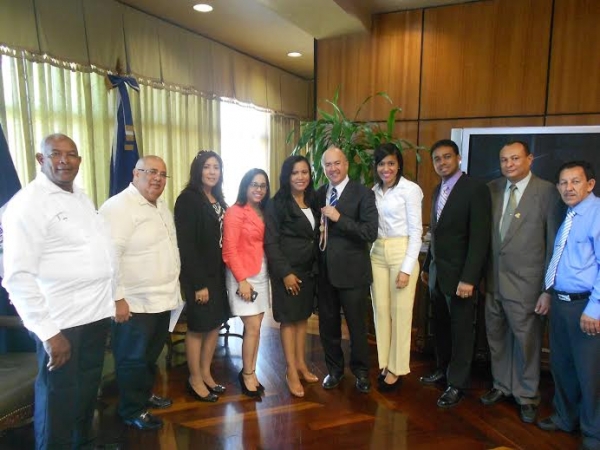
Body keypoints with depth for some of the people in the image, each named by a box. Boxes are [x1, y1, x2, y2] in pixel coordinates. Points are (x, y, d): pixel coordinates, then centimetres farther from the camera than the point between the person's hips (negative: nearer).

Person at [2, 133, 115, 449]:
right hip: (62, 321, -8)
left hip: (96, 313, 8)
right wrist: (47, 331, -23)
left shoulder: (81, 197, 10)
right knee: (59, 396, 8)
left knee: (88, 388, 23)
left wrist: (113, 298, 14)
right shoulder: (28, 203, -15)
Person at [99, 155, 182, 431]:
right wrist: (118, 298, -25)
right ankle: (132, 410, 25)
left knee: (151, 354, 23)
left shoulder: (161, 206, 12)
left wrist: (173, 286, 20)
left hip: (163, 298, 9)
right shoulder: (119, 206, -17)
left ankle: (145, 395, 42)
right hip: (135, 302, -9)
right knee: (133, 358, 7)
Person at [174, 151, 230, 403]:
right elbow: (186, 245, -18)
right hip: (198, 274, -7)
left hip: (217, 272, 7)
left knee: (215, 323, 13)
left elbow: (222, 237, 10)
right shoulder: (188, 199, -13)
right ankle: (195, 379, 22)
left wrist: (221, 273, 4)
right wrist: (198, 283, -19)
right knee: (198, 326, 5)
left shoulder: (218, 200, 10)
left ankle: (206, 373, 30)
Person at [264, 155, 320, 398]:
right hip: (287, 270, -6)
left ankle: (301, 364, 29)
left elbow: (316, 236, 12)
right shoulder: (277, 204, -11)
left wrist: (316, 267, 6)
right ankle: (291, 371, 15)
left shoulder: (312, 202, 8)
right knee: (288, 319, 4)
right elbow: (270, 242, -15)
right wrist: (285, 272, -18)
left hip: (309, 269, 6)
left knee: (303, 316, 14)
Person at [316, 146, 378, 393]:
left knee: (356, 324, 10)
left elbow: (371, 232, -17)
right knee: (327, 324, 15)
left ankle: (360, 371, 31)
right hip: (325, 270, 5)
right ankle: (334, 369, 35)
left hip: (351, 270, -4)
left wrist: (339, 218, -22)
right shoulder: (319, 194, 8)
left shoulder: (363, 193, -8)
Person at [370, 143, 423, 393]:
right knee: (380, 310, 10)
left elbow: (416, 231, -10)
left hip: (401, 253, -5)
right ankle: (384, 363, 25)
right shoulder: (374, 191, 9)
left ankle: (397, 368, 18)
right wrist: (366, 258, 3)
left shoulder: (410, 189, -8)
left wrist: (407, 268, -14)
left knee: (400, 312, 3)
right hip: (377, 254, 5)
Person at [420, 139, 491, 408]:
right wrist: (427, 266, 15)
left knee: (461, 330, 6)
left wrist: (469, 278, -20)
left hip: (459, 274, -6)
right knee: (441, 325, 15)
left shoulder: (476, 190, -12)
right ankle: (443, 369, 33)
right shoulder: (438, 190, 11)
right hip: (437, 272, 6)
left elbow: (480, 238, -16)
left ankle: (457, 384, 19)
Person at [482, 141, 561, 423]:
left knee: (527, 341, 9)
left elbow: (554, 244, -7)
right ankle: (502, 386, 37)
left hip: (525, 282, -4)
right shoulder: (492, 189, 5)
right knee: (497, 337, 16)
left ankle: (526, 395, 30)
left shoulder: (546, 192, -7)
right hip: (493, 280, 4)